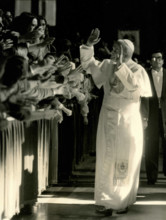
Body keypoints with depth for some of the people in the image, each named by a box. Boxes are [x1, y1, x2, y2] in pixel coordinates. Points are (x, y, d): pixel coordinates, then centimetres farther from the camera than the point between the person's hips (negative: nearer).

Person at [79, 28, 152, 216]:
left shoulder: (137, 70, -9)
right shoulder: (107, 65, 4)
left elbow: (135, 86, -27)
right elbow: (87, 64, 6)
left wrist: (121, 66, -28)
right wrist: (89, 45, -8)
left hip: (128, 121, -3)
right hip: (108, 120, 3)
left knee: (126, 162, 3)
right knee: (106, 160, 2)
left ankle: (122, 201, 11)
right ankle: (105, 201, 6)